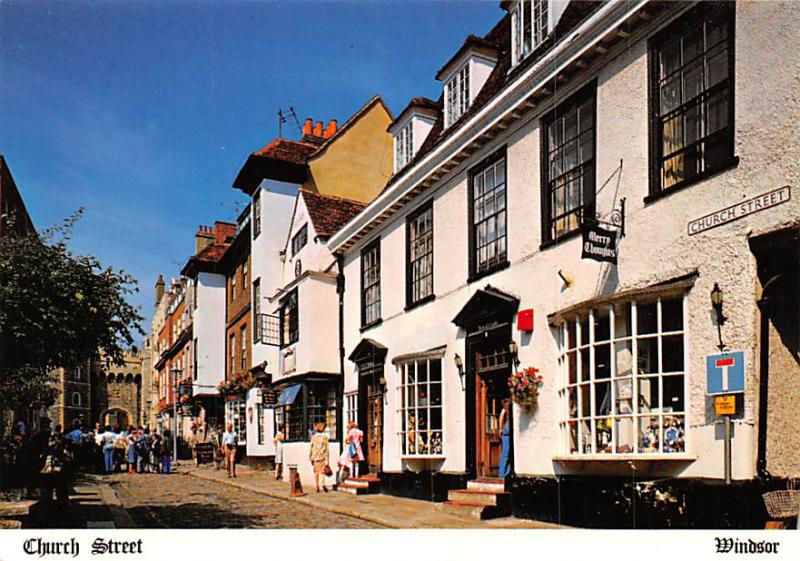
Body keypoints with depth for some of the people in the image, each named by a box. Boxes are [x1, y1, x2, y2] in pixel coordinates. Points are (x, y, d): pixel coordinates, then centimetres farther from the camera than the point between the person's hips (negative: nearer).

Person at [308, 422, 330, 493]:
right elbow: (326, 449, -6)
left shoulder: (313, 437, 4)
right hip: (322, 457, -3)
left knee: (316, 472, 12)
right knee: (322, 471, -3)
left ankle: (317, 487, 12)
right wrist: (327, 460, -3)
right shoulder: (325, 437, -5)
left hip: (315, 457, 3)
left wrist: (311, 458, 14)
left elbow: (311, 448, 6)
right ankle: (322, 483, -25)